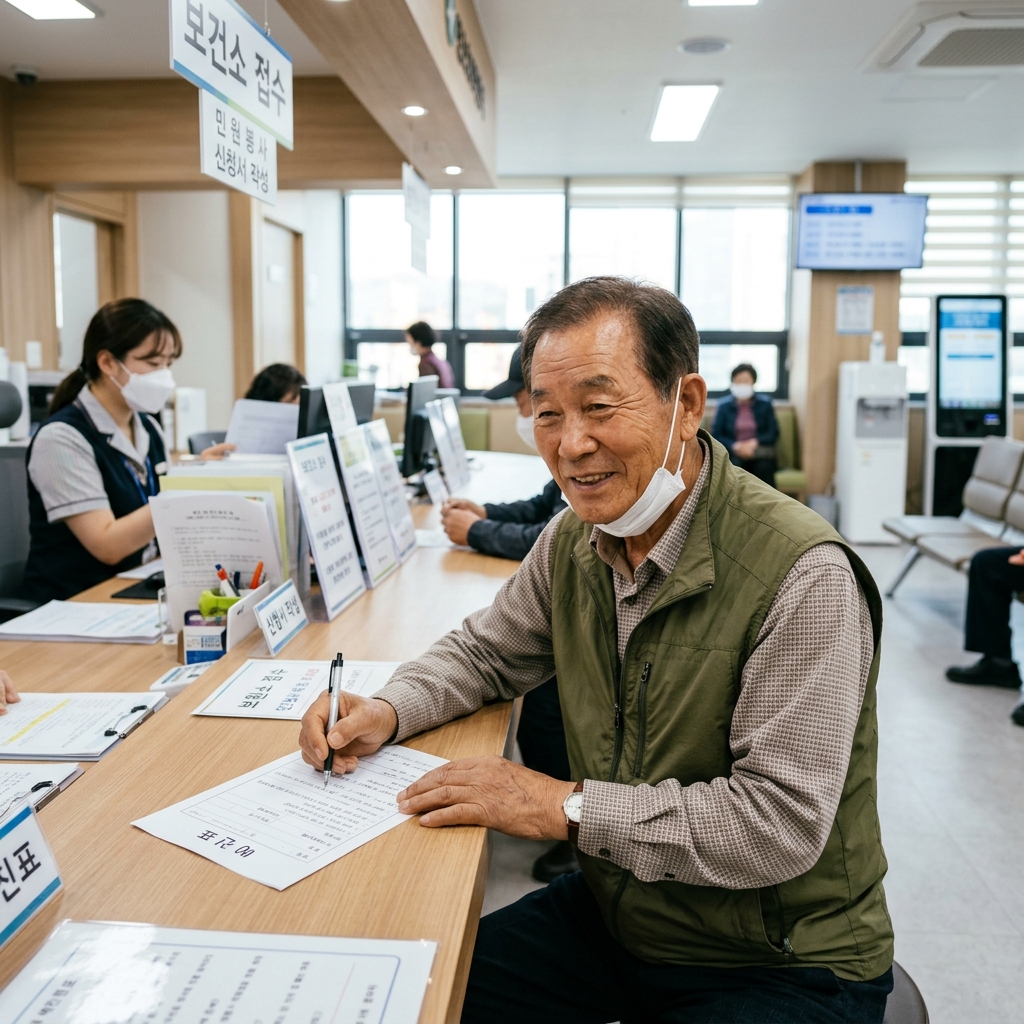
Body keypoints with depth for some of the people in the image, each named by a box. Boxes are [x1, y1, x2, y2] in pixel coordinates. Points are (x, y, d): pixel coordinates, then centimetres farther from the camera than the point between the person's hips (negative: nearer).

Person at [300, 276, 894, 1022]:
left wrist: (567, 806, -24)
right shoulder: (572, 541, -3)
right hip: (612, 916, 6)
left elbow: (780, 822, -27)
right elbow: (485, 652, 12)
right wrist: (389, 710, -7)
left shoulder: (802, 575, -26)